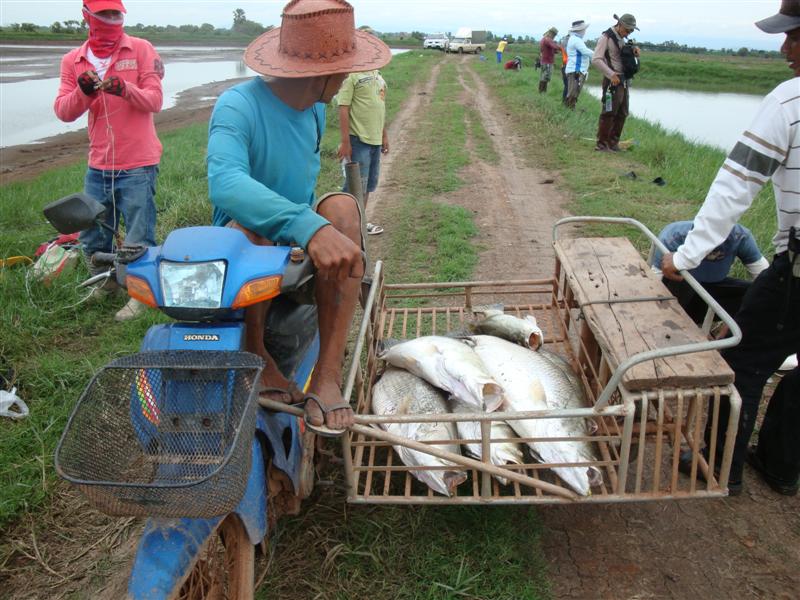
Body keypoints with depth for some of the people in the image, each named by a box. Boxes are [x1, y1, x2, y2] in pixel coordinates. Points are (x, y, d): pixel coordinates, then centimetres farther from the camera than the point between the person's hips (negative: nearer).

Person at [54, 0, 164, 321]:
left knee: (138, 236, 1)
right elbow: (63, 111, -1)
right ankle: (105, 282, 39)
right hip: (97, 166, 5)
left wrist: (125, 89, -30)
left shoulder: (141, 49, -2)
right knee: (91, 234, 17)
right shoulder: (72, 61, 7)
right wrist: (83, 92, -21)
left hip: (137, 165, -4)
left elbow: (155, 100, -11)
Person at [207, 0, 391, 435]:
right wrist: (308, 226, -52)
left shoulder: (314, 107, 3)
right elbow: (224, 182, -39)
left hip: (298, 240, 5)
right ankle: (254, 351, -13)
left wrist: (318, 224, 7)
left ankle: (328, 373, -32)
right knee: (244, 228, -39)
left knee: (343, 206, -27)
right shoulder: (237, 106, -20)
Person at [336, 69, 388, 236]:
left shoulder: (377, 74, 13)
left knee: (368, 184, 15)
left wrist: (384, 136, 19)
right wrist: (345, 142, -19)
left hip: (375, 140, 8)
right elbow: (343, 109, -15)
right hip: (358, 139, -8)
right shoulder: (350, 74, -11)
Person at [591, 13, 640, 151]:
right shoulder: (606, 37, -8)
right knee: (609, 113, -9)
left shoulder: (622, 39, 17)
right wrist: (611, 74, -26)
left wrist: (635, 52, 4)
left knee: (622, 114, 10)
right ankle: (601, 144, -2)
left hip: (624, 81, 8)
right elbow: (596, 59, -18)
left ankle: (613, 142, 18)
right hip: (612, 81, -8)